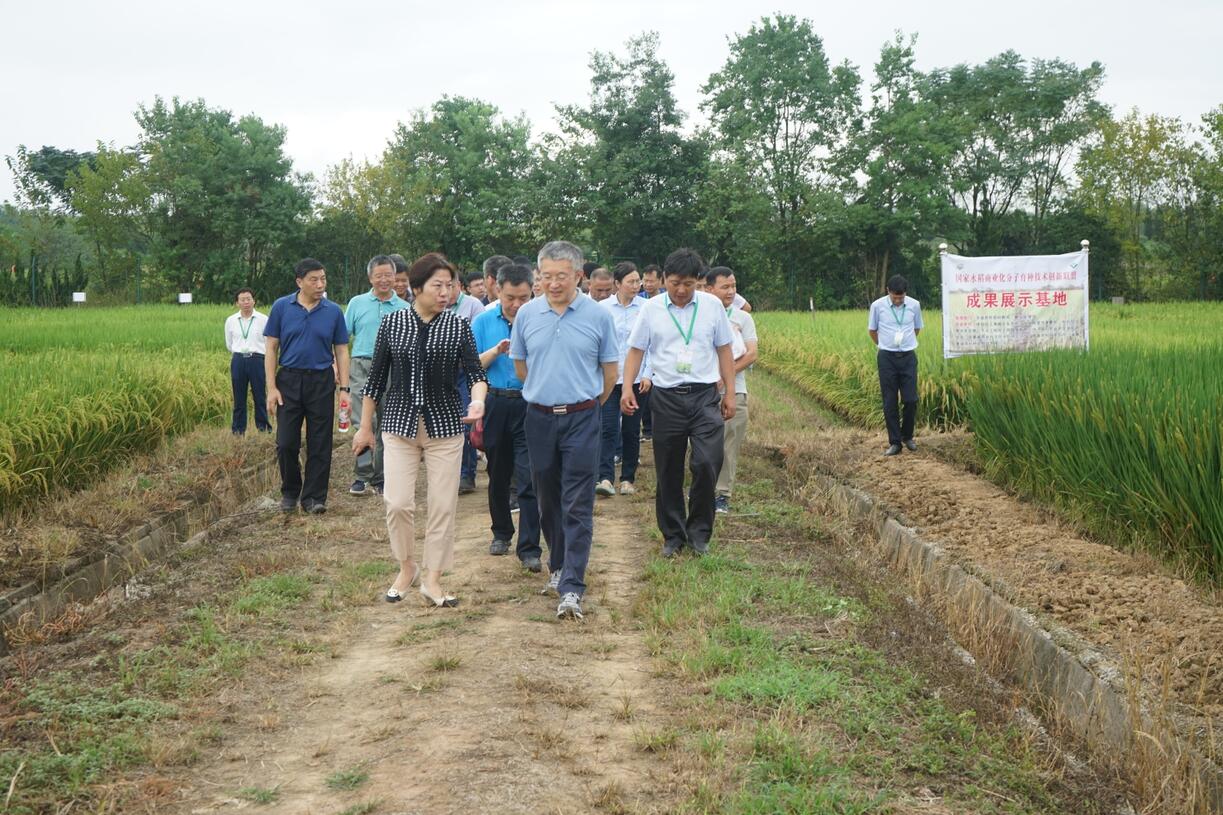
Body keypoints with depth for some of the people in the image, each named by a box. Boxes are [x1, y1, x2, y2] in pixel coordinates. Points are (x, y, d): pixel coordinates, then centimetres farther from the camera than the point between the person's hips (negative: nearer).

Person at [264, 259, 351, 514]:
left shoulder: (333, 311, 2)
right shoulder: (281, 307, -1)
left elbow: (341, 351, 5)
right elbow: (271, 348, 1)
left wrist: (344, 389, -2)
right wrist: (272, 387, -6)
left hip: (321, 381, 1)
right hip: (289, 380, 0)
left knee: (320, 445, 3)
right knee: (286, 443, 2)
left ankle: (314, 497, 13)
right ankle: (289, 492, 21)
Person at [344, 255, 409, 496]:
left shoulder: (404, 309, 9)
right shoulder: (357, 303, 8)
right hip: (362, 367, -1)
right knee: (363, 423, -9)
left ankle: (379, 479, 13)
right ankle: (362, 475, -4)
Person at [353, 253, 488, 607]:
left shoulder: (459, 326, 0)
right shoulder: (392, 323, 1)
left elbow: (475, 372, -5)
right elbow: (376, 377, 7)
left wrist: (477, 401, -28)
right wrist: (366, 426, 10)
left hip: (445, 425, 0)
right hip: (400, 423, 0)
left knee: (443, 505, 1)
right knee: (397, 503, -7)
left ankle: (432, 579, 14)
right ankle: (406, 568, 17)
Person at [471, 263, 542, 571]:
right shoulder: (483, 322, 5)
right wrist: (496, 351, -13)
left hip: (530, 405, -3)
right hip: (495, 404, 3)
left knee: (529, 477, -9)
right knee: (498, 475, 15)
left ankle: (529, 548, -5)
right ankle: (501, 533, 33)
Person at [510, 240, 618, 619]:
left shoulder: (597, 315, -4)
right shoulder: (527, 314, 2)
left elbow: (610, 370, 6)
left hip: (581, 419, -3)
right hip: (540, 418, 3)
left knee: (577, 506, -6)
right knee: (548, 500, 14)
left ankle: (571, 588, -8)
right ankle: (558, 565, 32)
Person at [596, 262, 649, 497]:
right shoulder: (602, 308, 0)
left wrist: (648, 374, -3)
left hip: (637, 378, 1)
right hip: (608, 377, -1)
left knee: (631, 431, 7)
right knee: (608, 428, -10)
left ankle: (627, 479, 16)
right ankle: (605, 478, -14)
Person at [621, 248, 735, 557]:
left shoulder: (712, 305, 4)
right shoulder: (652, 309, 2)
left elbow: (724, 350, 9)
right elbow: (636, 350, 6)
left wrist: (729, 393, 6)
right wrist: (627, 388, -7)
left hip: (705, 395, 0)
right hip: (666, 396, 1)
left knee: (707, 463, -12)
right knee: (668, 473, 7)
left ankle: (699, 532, 6)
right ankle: (673, 535, 22)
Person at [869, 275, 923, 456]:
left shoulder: (914, 305, -2)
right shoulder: (877, 306, -6)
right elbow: (872, 330, 9)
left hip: (908, 357, 1)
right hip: (887, 358, -1)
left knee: (911, 400, -1)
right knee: (890, 402, 1)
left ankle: (907, 436, 21)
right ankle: (894, 442, 8)